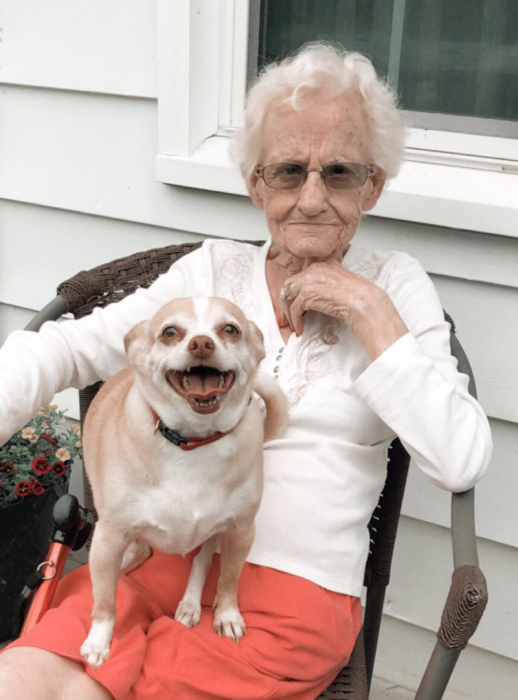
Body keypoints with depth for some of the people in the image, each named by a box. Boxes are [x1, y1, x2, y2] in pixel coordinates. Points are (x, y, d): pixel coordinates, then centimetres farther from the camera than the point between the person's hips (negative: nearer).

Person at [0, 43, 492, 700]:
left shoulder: (395, 286, 3)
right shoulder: (212, 269, 9)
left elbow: (461, 461, -8)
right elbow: (70, 348, 3)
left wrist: (368, 310, -11)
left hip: (297, 587, -2)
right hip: (161, 551, 3)